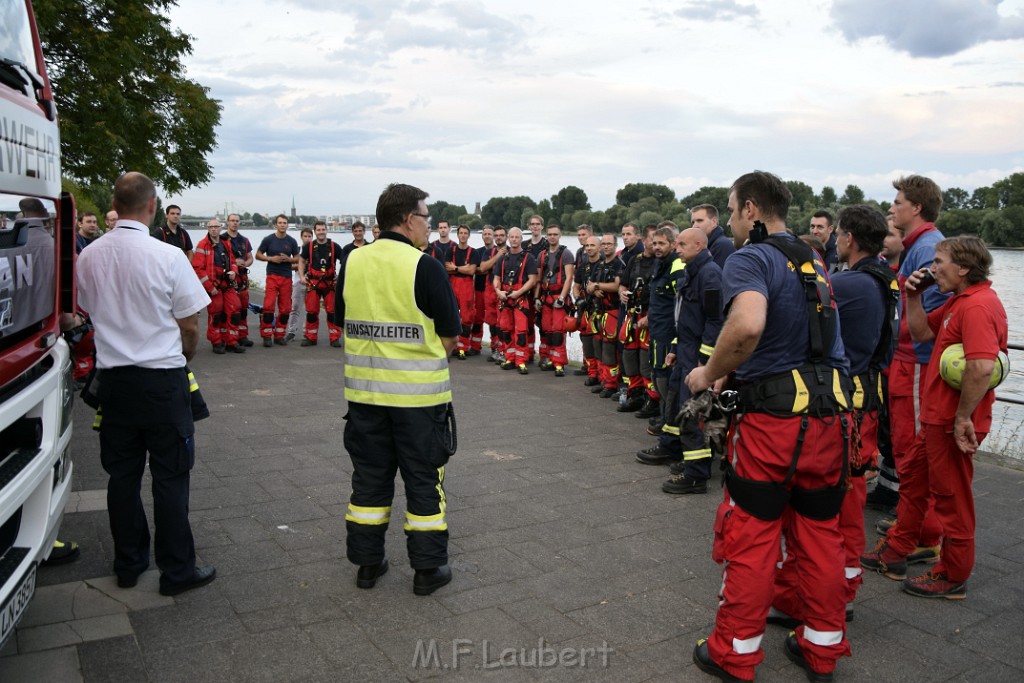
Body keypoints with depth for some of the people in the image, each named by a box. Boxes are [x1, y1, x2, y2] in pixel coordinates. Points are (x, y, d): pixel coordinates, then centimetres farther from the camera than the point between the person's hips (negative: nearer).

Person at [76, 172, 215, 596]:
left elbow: (92, 312, 14)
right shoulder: (167, 256, -15)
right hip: (161, 380, -5)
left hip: (112, 376, 5)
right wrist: (184, 355, 12)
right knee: (170, 477, 4)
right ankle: (176, 571, 13)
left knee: (122, 474, 14)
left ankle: (128, 565, 27)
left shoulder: (88, 258, 0)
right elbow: (190, 326, -8)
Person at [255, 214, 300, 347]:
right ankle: (267, 336, -3)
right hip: (272, 276, -3)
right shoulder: (268, 239, 2)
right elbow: (258, 255, 6)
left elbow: (297, 258, 13)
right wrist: (271, 258, -11)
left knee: (285, 308, 4)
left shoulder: (292, 241, 7)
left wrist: (288, 259, -9)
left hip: (287, 277, 3)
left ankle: (279, 335, 15)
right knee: (269, 306, -12)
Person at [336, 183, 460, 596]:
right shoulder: (425, 267, -14)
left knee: (370, 475, 16)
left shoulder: (352, 263, 1)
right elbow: (450, 336, -10)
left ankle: (367, 563, 26)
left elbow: (344, 322, 10)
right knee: (423, 479, 9)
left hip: (364, 390, 5)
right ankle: (427, 569, 19)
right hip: (418, 392, -4)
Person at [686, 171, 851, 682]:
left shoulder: (750, 260, -11)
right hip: (830, 414, 7)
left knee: (750, 539, 6)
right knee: (820, 535, 17)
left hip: (774, 416, -7)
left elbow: (747, 325, -32)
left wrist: (710, 373, -16)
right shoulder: (813, 262, 15)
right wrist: (729, 371, 22)